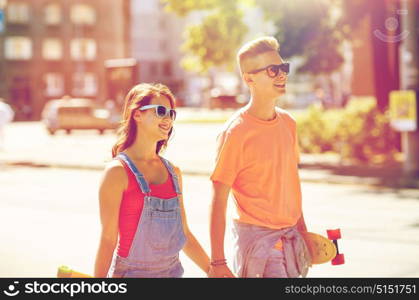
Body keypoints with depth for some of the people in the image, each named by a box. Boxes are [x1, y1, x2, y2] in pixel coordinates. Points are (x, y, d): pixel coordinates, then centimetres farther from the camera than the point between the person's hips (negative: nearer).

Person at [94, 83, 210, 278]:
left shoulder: (173, 172, 7)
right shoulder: (118, 171, -9)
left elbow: (184, 234, 12)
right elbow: (108, 238, -11)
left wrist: (214, 270, 11)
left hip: (172, 270, 5)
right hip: (131, 271, -5)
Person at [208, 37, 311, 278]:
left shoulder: (288, 123, 6)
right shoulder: (235, 132, -15)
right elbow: (219, 201, -13)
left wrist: (302, 228, 17)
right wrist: (218, 262, -15)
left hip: (290, 236, 7)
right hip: (257, 237, -6)